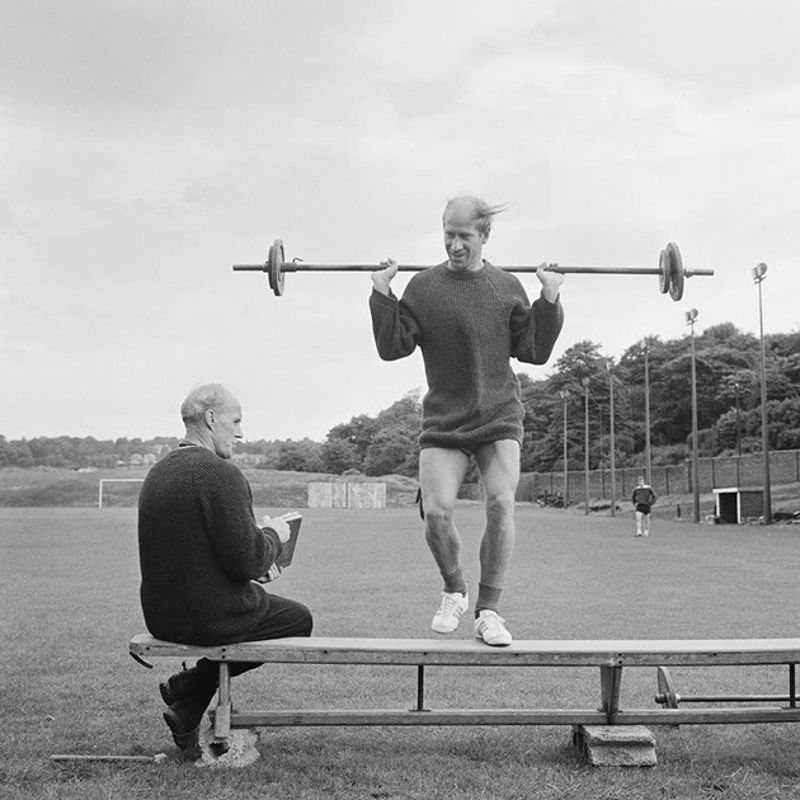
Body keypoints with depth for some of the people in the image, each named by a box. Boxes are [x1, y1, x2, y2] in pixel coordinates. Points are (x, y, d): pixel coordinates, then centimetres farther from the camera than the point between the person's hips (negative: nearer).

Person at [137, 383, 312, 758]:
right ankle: (188, 698, 11)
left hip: (160, 615, 8)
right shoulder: (221, 474, -21)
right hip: (210, 618, -8)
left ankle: (187, 712, 21)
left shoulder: (158, 472, 6)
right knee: (299, 618, 16)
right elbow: (247, 562, -23)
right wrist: (273, 535, -3)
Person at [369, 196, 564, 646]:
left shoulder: (507, 287, 5)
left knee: (502, 504, -16)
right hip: (444, 420, 0)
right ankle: (454, 592, 16)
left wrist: (550, 300, -2)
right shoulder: (424, 287, 2)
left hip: (500, 417, 0)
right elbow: (393, 347, 0)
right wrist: (382, 296, -8)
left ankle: (489, 611, -4)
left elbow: (534, 351, 6)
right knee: (436, 512, -13)